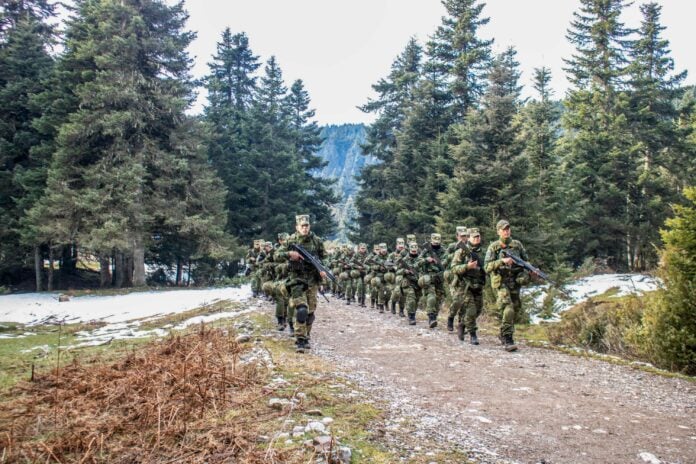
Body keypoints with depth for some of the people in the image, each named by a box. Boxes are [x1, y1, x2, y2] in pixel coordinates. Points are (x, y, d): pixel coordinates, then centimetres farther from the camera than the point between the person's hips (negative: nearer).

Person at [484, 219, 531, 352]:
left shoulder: (517, 244, 7)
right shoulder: (493, 247, -3)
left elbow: (526, 260, 17)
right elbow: (487, 267, -11)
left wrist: (527, 271, -2)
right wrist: (502, 261, -24)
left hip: (515, 282, 5)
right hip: (500, 282, -5)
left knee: (516, 311, 11)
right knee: (508, 310, -18)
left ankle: (503, 335, 34)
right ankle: (508, 340, -13)